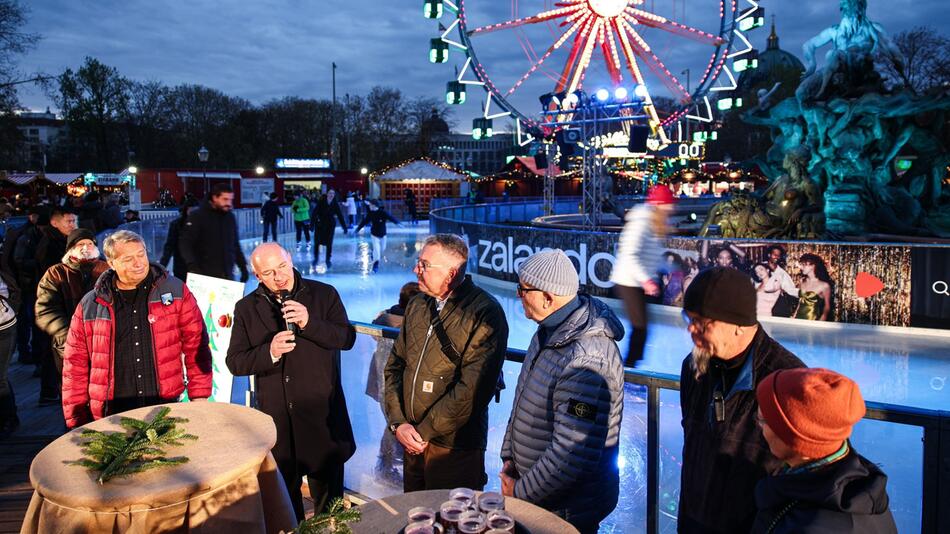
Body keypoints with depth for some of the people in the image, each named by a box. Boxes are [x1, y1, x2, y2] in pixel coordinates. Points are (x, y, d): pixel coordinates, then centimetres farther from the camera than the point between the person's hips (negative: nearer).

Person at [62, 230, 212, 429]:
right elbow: (76, 365, 9)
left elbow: (196, 344, 2)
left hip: (165, 406, -1)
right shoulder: (90, 305, 5)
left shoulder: (176, 292, 1)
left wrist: (199, 396, -2)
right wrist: (76, 419, 6)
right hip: (112, 413, 1)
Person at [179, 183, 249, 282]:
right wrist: (193, 267, -23)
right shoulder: (197, 216, -4)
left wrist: (243, 267, 15)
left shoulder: (230, 217, 13)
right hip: (205, 276, -5)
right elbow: (185, 244, -10)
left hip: (227, 276, 5)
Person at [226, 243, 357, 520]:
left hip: (322, 414, -1)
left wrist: (309, 323, -26)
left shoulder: (324, 294, -3)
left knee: (329, 499, 13)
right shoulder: (246, 308, 1)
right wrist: (270, 351, -21)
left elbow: (347, 338, -11)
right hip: (276, 417, 2)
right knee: (283, 498, 20)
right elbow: (235, 362, -3)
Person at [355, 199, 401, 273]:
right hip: (375, 234, 0)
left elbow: (391, 217, -29)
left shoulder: (383, 212, -18)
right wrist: (358, 229, 11)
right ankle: (376, 265, 2)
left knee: (382, 249, 13)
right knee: (376, 249, -10)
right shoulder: (370, 214, -8)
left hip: (383, 234, 0)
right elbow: (364, 221, 3)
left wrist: (398, 222, -48)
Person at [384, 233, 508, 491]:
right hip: (413, 441, 6)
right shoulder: (417, 306, 7)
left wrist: (425, 430, -14)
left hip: (455, 448, -6)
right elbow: (395, 366, 9)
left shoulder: (485, 313, -16)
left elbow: (472, 389, -20)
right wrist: (398, 422, -4)